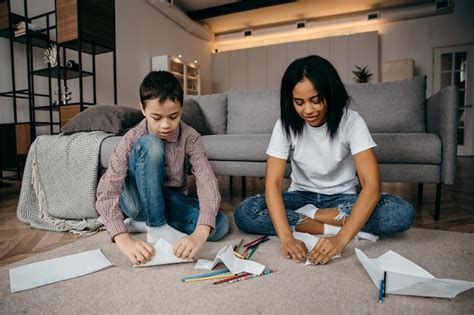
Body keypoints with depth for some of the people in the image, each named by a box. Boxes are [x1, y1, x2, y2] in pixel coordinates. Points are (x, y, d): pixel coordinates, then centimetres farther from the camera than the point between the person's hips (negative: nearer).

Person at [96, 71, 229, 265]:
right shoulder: (132, 139, -20)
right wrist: (124, 240, -43)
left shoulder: (190, 137, -17)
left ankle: (145, 222, -8)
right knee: (150, 145, -31)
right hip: (138, 200, -2)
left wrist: (199, 234, -44)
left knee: (220, 225, -24)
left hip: (171, 200, 3)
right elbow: (106, 192, -27)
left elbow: (207, 182, -28)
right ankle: (157, 228, -21)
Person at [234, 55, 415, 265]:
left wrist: (341, 239, -40)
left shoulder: (351, 122, -18)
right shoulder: (286, 125, -15)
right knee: (244, 213, -25)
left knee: (403, 213, -28)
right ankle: (331, 227, -20)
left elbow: (371, 184, -27)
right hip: (301, 196, 1)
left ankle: (307, 216, -19)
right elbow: (273, 183, -22)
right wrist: (285, 237, -37)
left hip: (342, 199, 0)